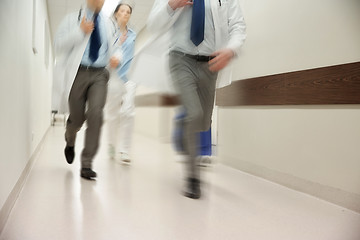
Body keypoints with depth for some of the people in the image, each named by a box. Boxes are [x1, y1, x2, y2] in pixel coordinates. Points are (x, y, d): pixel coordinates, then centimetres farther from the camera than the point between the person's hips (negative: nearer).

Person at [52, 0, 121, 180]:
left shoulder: (107, 23, 17)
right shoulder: (72, 19, 9)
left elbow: (112, 48, 26)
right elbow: (58, 44, -1)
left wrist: (115, 58, 3)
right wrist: (80, 31, -13)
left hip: (99, 74, 1)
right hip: (78, 72, -1)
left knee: (96, 114, -19)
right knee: (77, 118, 4)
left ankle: (86, 165, -12)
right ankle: (70, 143, 42)